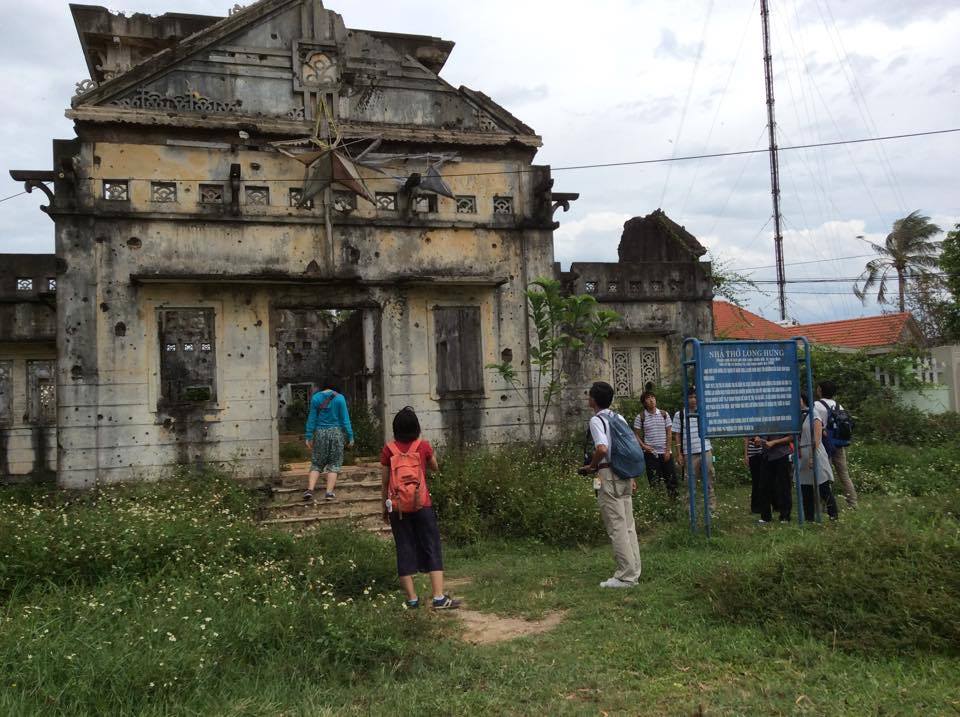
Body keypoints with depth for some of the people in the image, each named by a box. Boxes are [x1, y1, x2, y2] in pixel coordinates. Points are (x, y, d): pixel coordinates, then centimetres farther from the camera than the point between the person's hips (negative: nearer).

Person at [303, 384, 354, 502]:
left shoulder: (316, 398, 0)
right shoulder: (339, 398, -5)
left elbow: (312, 418, 0)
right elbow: (345, 419, -4)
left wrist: (309, 437, 4)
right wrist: (350, 437, 1)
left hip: (320, 433, 2)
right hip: (336, 432, -1)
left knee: (316, 463, 11)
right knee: (334, 463, 7)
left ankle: (310, 490, -3)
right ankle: (329, 492, 1)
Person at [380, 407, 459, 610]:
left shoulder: (388, 449, -3)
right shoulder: (424, 446, -4)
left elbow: (385, 482, 2)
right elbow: (436, 468, 13)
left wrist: (385, 508, 12)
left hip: (397, 507, 1)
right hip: (422, 505, -1)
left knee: (405, 551, 8)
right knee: (432, 549, 4)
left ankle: (412, 598, 11)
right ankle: (439, 598, -1)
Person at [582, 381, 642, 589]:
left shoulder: (596, 420, -11)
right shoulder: (618, 418, 14)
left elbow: (602, 448, -26)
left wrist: (591, 466, -8)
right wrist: (631, 477, 19)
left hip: (609, 476, -8)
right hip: (625, 475, 8)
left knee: (616, 527, -3)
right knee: (628, 525, 11)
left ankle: (626, 576, 1)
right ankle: (633, 572, 16)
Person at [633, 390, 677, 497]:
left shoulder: (664, 414, 5)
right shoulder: (640, 417, -1)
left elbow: (669, 433, 5)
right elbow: (636, 435, 3)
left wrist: (667, 450, -2)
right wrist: (643, 446, -14)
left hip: (665, 452, 2)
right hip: (650, 453, -2)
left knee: (671, 478, 3)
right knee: (654, 481, -1)